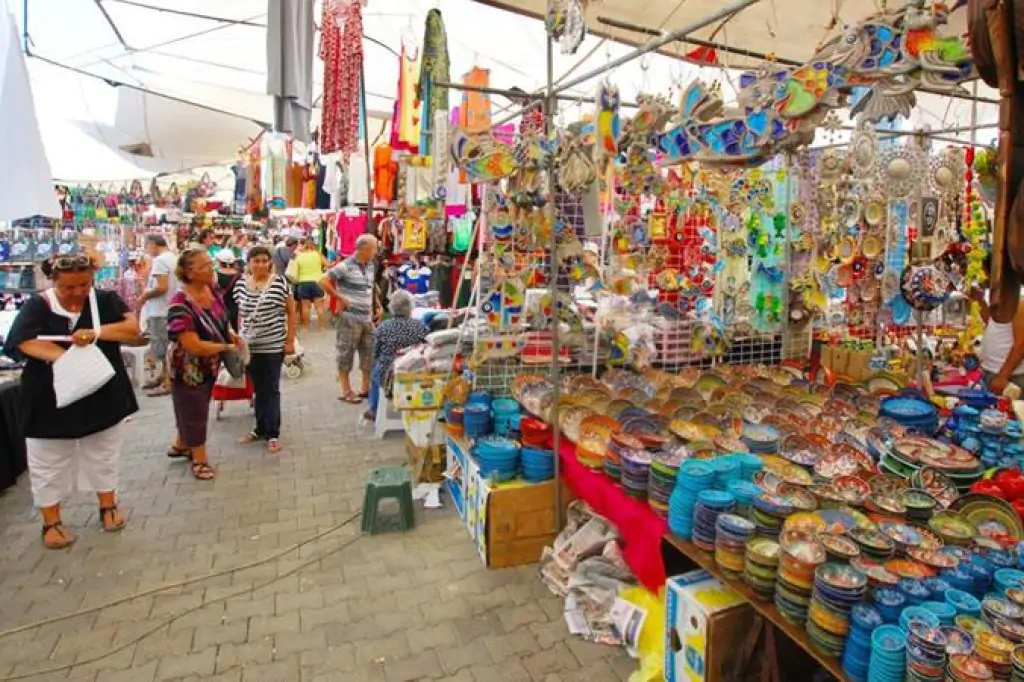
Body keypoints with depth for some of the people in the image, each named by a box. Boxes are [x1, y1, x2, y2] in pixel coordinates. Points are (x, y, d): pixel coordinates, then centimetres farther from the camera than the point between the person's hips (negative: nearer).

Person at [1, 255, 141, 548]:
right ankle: (51, 523, 28)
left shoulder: (106, 300, -3)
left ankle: (108, 507, 35)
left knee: (104, 458, 16)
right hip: (51, 401, -1)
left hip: (103, 398, 1)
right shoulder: (37, 306, -8)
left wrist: (96, 332, -28)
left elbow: (133, 328, -13)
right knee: (50, 466, 11)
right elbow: (26, 341, -23)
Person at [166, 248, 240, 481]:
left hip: (209, 365, 8)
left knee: (193, 408, 25)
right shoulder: (181, 304, -31)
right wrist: (226, 347, -23)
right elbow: (194, 346, -33)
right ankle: (200, 459, 27)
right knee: (194, 411, 9)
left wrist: (231, 335, -6)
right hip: (188, 369, -8)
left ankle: (181, 445, 47)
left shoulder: (212, 291, -7)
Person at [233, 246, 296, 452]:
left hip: (273, 345, -4)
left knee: (271, 390, 2)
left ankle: (273, 434, 10)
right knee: (258, 389, 14)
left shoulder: (280, 283, -9)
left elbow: (291, 312, -4)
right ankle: (260, 429, 26)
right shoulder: (241, 284, 4)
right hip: (250, 346, 4)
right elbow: (240, 313, 14)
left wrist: (290, 340, -7)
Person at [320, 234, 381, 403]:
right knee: (346, 354, 3)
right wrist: (340, 299, -14)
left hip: (367, 318, 8)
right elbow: (323, 282, -17)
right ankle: (346, 391, 12)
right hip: (350, 318, -8)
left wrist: (377, 307, 13)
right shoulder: (345, 266, -13)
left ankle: (366, 388, 24)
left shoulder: (371, 266, 10)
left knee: (370, 354, 12)